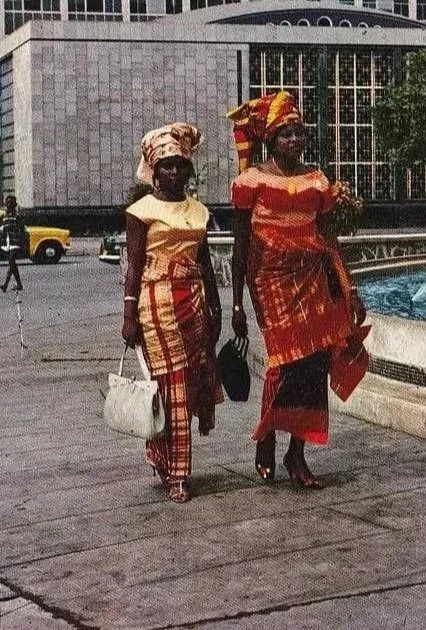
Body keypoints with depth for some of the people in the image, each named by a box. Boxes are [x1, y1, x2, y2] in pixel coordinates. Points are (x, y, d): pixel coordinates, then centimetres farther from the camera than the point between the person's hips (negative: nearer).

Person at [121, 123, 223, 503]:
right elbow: (134, 266, -5)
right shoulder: (143, 211, -2)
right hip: (157, 301, -5)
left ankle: (160, 454, 24)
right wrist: (130, 316, -10)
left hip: (194, 300, 5)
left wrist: (216, 309, 16)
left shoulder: (199, 211, 13)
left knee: (194, 382, 4)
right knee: (171, 386, -5)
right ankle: (176, 475, 3)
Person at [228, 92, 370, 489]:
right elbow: (240, 244, -2)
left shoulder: (316, 180, 10)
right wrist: (237, 303, -5)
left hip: (313, 277, 5)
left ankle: (297, 454, 13)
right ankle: (265, 442, 11)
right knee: (287, 359, -12)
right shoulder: (253, 179, -3)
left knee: (316, 362, 1)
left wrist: (349, 289, 8)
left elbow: (327, 237, 14)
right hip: (272, 277, -5)